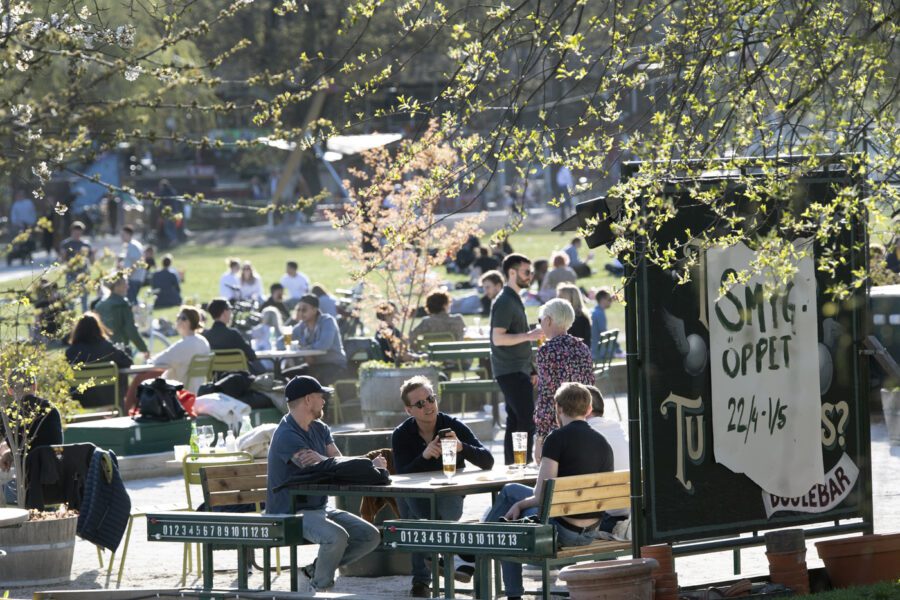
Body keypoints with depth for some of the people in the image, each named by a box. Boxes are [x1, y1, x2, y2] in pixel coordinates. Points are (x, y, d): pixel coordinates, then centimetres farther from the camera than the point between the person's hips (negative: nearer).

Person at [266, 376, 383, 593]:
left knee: (371, 536, -3)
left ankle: (318, 568, 12)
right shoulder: (287, 436, -18)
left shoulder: (319, 429, 12)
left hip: (320, 508, 9)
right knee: (337, 536, -33)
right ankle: (319, 587, -10)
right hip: (291, 513, -9)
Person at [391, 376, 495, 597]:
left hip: (450, 500, -2)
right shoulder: (401, 435, -6)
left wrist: (461, 447, -34)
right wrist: (424, 456, -36)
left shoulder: (454, 427, -9)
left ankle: (421, 580, -19)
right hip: (418, 500, 2)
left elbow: (487, 462, -16)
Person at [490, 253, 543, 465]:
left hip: (517, 371, 10)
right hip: (511, 371, -10)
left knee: (514, 421, 10)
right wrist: (528, 336, -24)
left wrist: (530, 371, 25)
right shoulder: (505, 302, -14)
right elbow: (498, 338, -21)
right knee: (527, 420, -14)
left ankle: (511, 465, 12)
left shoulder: (514, 299, 18)